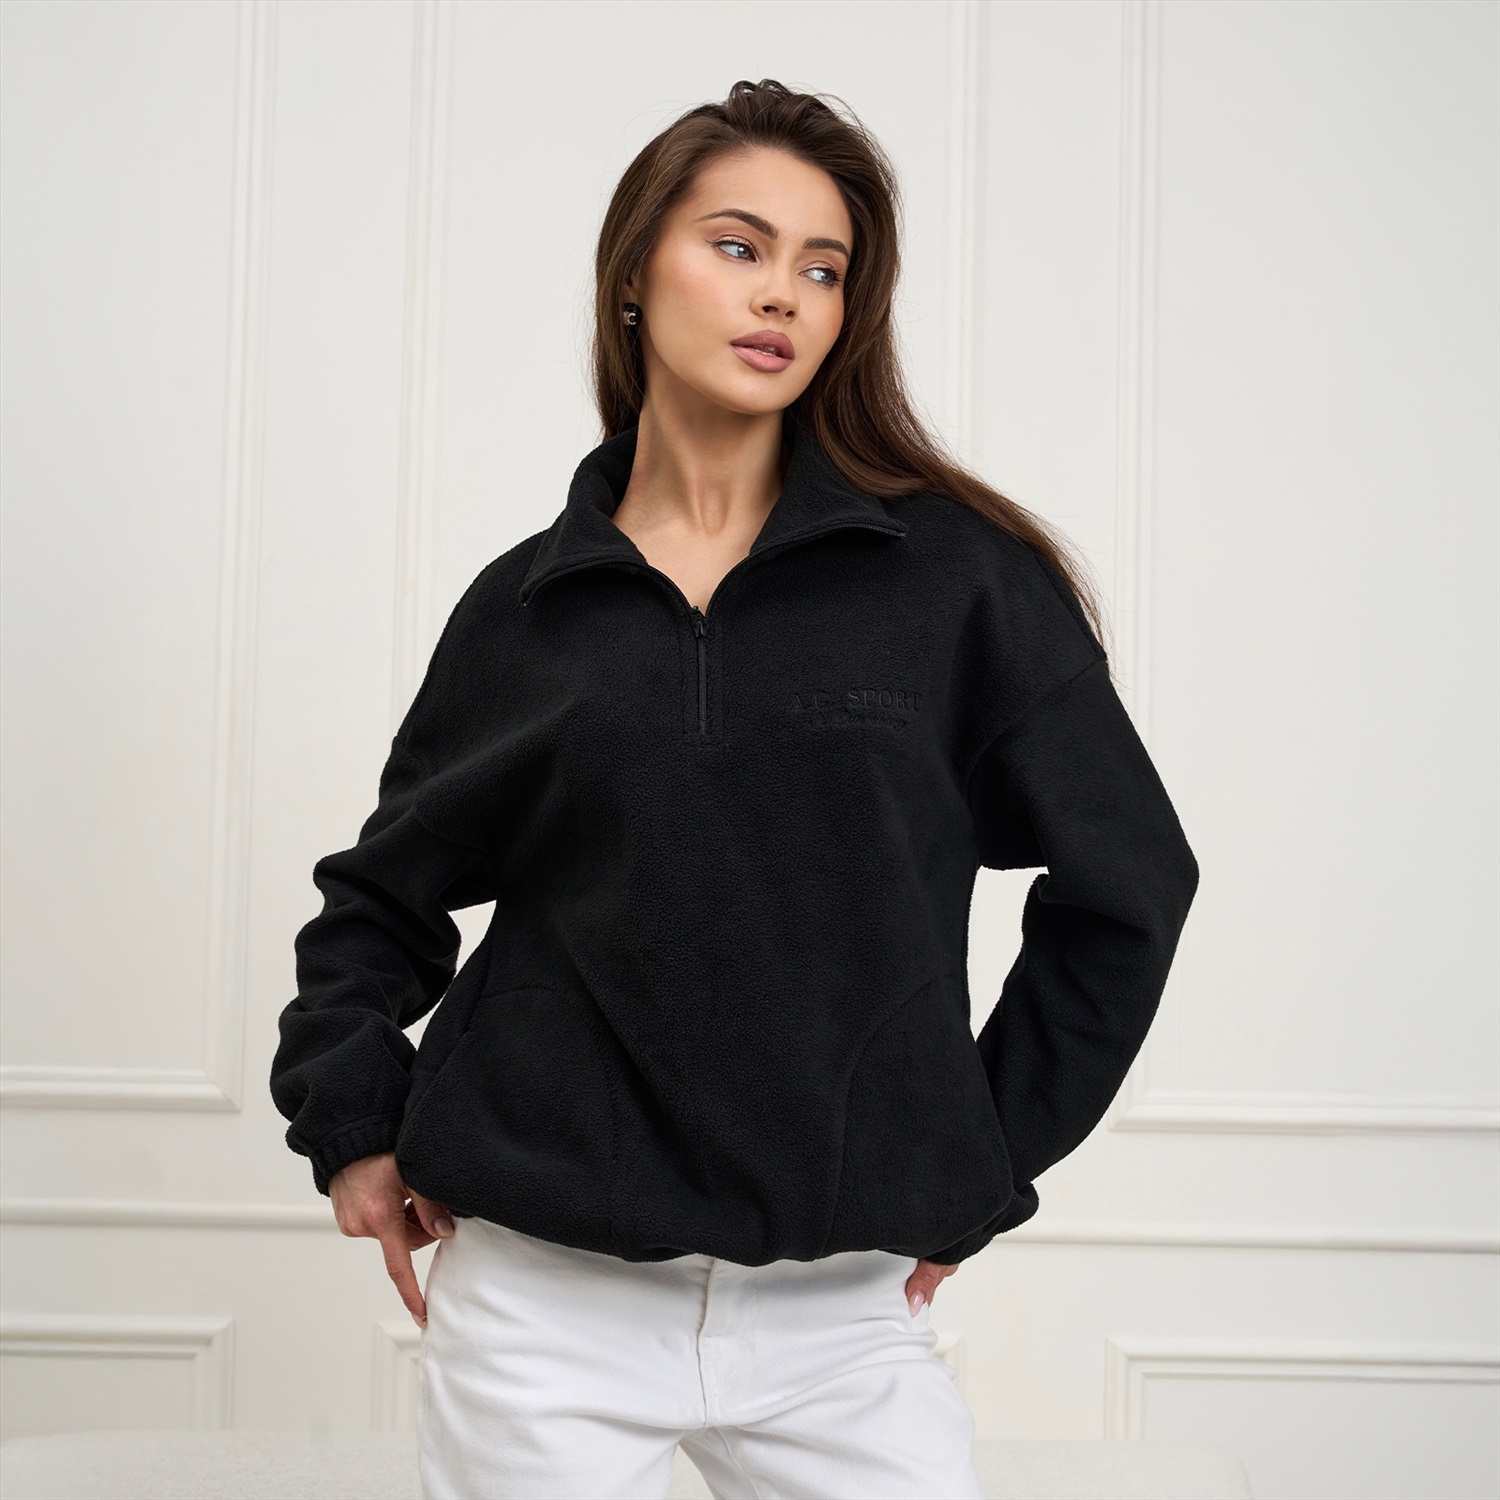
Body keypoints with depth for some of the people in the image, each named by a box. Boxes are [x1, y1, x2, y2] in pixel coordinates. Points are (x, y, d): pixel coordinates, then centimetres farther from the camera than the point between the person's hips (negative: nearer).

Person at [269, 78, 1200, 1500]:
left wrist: (983, 1161, 4)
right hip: (541, 1294, 1)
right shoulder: (525, 606, 4)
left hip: (840, 1306, 0)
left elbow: (1123, 882, 3)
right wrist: (352, 1121, 4)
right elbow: (381, 891, 16)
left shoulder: (957, 574, -2)